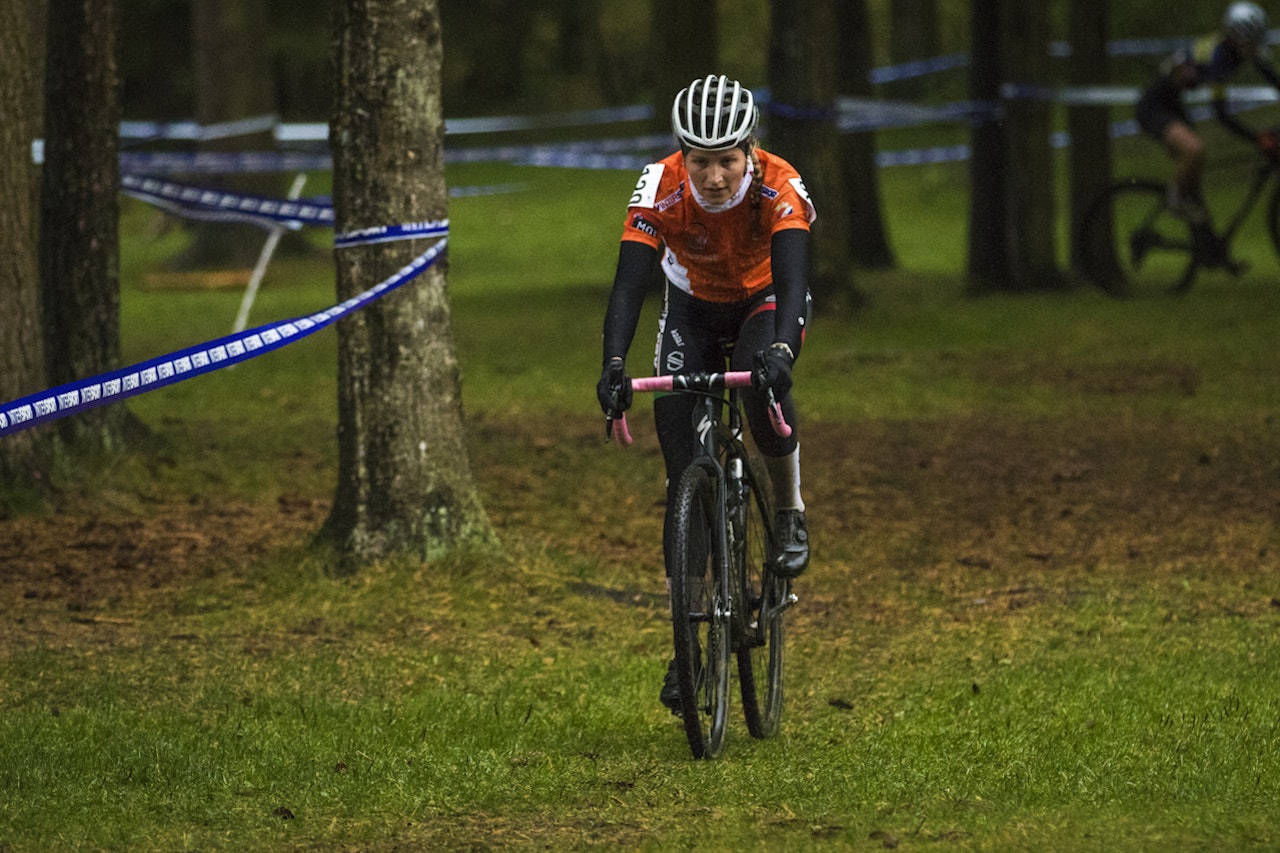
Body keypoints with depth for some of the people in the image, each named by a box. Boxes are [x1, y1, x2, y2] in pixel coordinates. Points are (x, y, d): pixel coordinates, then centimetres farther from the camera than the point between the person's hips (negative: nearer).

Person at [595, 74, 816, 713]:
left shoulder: (778, 187, -33)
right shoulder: (660, 189, -30)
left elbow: (792, 278, -43)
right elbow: (629, 282, -37)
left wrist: (780, 349, -62)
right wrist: (614, 364, -53)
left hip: (765, 300, -1)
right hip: (694, 308, 1)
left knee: (763, 383, -36)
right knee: (682, 467, -9)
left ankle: (790, 512, -8)